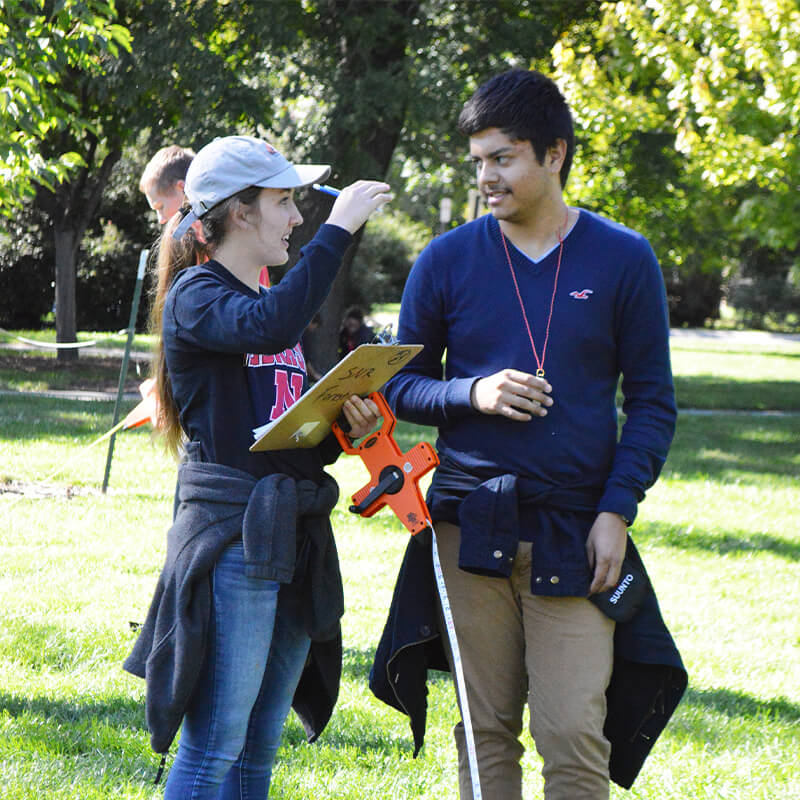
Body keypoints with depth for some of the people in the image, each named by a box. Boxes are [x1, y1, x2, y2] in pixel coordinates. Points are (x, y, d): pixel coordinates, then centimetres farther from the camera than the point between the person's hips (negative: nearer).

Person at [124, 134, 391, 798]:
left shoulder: (274, 303, 20)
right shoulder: (197, 296, -5)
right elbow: (267, 326, -29)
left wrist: (347, 428, 3)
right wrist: (338, 228, -24)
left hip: (296, 534, 8)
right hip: (231, 534, -8)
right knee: (214, 744, -11)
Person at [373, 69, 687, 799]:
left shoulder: (623, 260, 2)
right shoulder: (447, 261, 5)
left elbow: (652, 401, 5)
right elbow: (400, 385, 11)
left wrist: (617, 510, -6)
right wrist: (472, 394, -10)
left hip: (575, 535, -2)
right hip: (470, 525, 2)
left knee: (574, 733, -10)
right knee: (485, 731, 4)